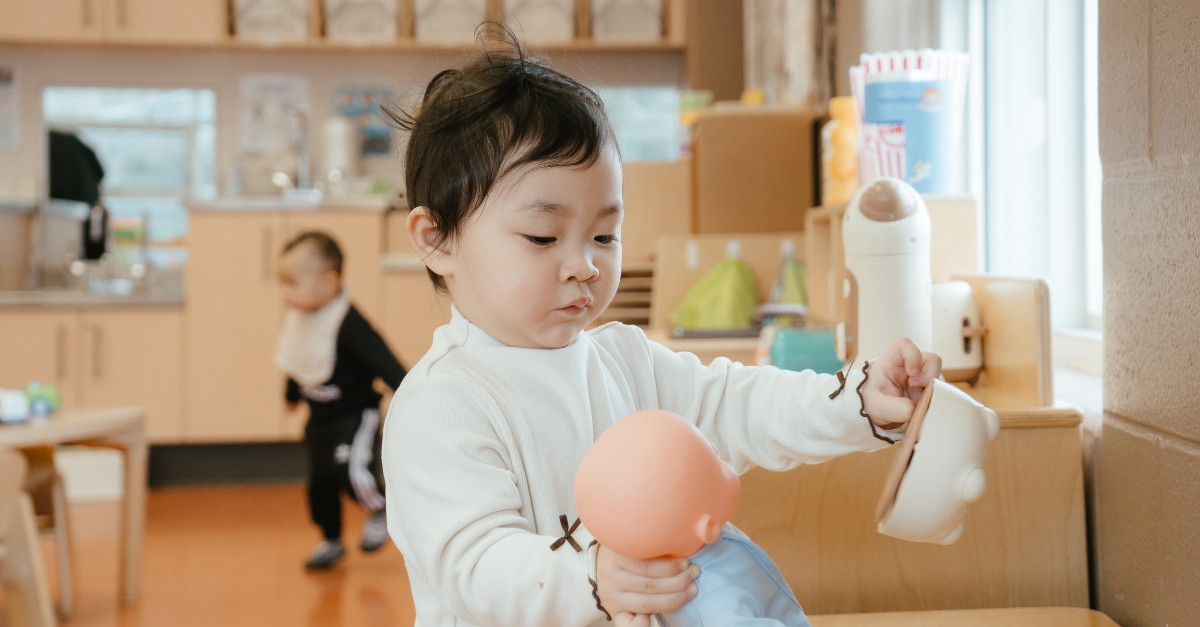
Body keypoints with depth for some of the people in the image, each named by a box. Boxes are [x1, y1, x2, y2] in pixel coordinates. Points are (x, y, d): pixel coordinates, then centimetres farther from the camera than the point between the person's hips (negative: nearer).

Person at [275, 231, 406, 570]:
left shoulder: (349, 324, -25)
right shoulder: (298, 320, -1)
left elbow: (383, 362, -27)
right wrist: (292, 393, 32)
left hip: (355, 416, -7)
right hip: (320, 420, 7)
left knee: (350, 468, -26)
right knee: (320, 482, 12)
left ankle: (380, 511, 5)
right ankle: (331, 540, 35)